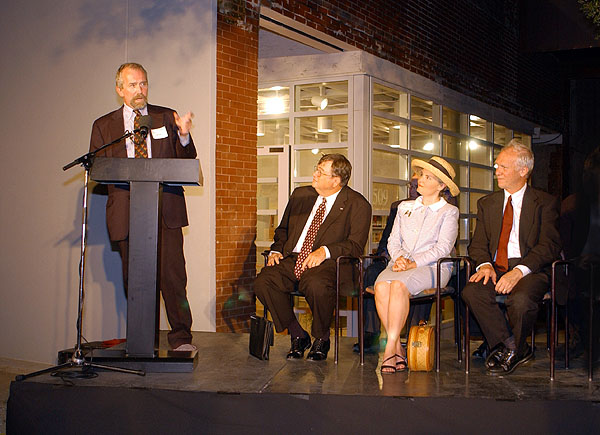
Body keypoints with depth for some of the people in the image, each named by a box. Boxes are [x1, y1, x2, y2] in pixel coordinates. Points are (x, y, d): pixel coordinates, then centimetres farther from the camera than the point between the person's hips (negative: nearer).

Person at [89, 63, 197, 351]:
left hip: (165, 210, -1)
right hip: (126, 212, 1)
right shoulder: (104, 126, 14)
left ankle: (181, 336, 4)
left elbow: (187, 161, 8)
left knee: (172, 274, -7)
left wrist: (184, 135, -12)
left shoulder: (167, 118, 13)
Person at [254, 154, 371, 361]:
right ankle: (298, 335, -3)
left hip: (326, 262, -5)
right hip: (292, 259, 5)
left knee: (316, 286, -39)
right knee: (262, 282, -24)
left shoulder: (357, 204, 1)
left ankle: (321, 339, -7)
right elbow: (283, 230, 26)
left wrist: (325, 251, -20)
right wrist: (277, 250, 6)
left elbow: (355, 246, -6)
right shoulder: (300, 195, 18)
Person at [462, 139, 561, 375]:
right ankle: (514, 348, -12)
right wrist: (485, 265, -11)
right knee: (471, 292, -29)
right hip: (495, 268, 4)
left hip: (530, 270, -4)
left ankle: (509, 350, -5)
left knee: (521, 299, -36)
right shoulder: (487, 203, 18)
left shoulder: (545, 203, 5)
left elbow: (549, 246, -6)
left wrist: (519, 271, -22)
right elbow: (478, 243, 13)